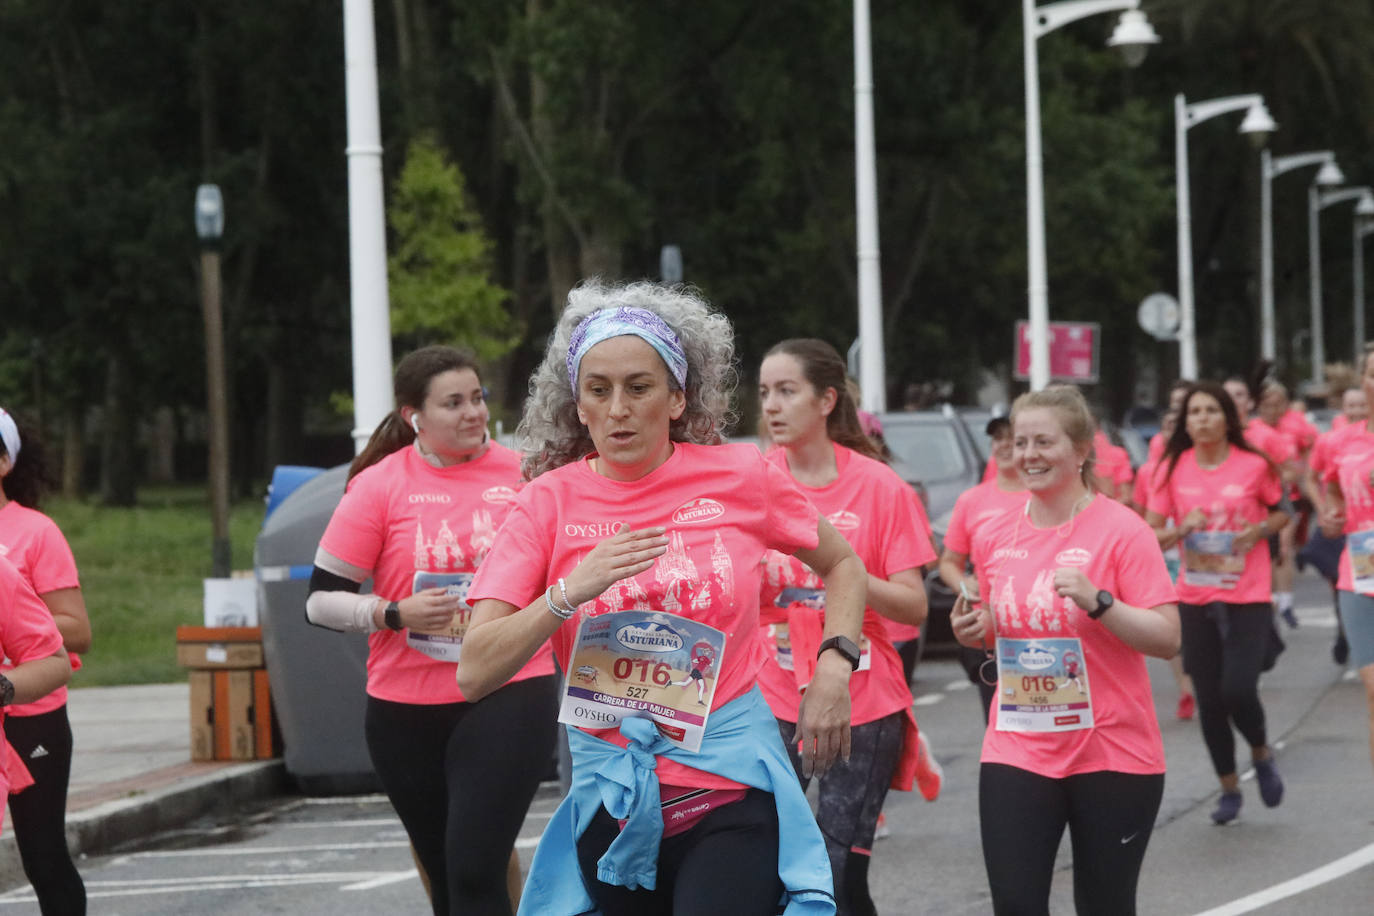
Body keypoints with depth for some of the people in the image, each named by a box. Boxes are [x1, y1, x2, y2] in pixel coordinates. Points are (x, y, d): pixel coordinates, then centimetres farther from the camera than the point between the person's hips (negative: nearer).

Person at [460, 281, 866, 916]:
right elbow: (474, 673, -8)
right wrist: (570, 592, -20)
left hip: (732, 786, -2)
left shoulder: (738, 477, 0)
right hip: (612, 796, 2)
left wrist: (834, 669, 2)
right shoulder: (551, 501, -1)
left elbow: (842, 565, 18)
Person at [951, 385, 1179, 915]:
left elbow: (1167, 638, -11)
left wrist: (1098, 602, -24)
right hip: (1017, 752, 4)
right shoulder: (993, 537, 7)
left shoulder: (1121, 529, -8)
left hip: (1113, 754, -3)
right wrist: (976, 632, 0)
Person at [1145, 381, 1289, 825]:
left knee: (1238, 691, -14)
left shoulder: (1254, 466, -6)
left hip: (1248, 599, -3)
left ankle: (1262, 756, 17)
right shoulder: (1173, 469, 0)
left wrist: (1259, 531, -10)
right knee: (1209, 701, 5)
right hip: (1195, 600, 3)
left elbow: (1281, 512, 10)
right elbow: (1151, 534, 2)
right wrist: (1182, 529, -18)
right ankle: (1229, 789, 22)